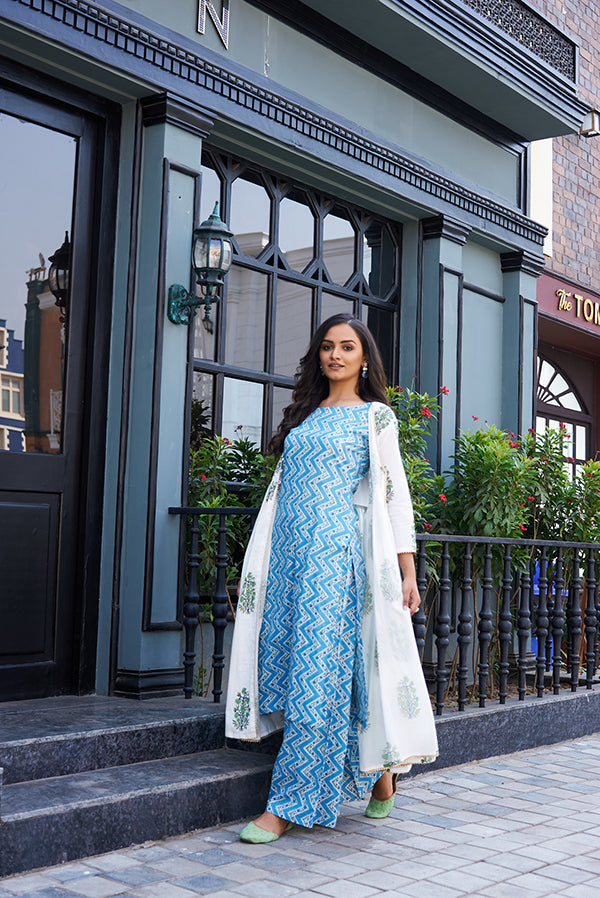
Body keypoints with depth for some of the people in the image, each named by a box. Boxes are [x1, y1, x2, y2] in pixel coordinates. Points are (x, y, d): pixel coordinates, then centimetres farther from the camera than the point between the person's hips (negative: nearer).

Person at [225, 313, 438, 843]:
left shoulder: (374, 416, 4)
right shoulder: (304, 416, 19)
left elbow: (394, 492, 0)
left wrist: (407, 571, -6)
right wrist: (261, 565, 17)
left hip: (336, 553, -6)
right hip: (290, 556, 6)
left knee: (319, 672, -8)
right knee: (285, 663, 3)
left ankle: (288, 805, -1)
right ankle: (377, 770, 19)